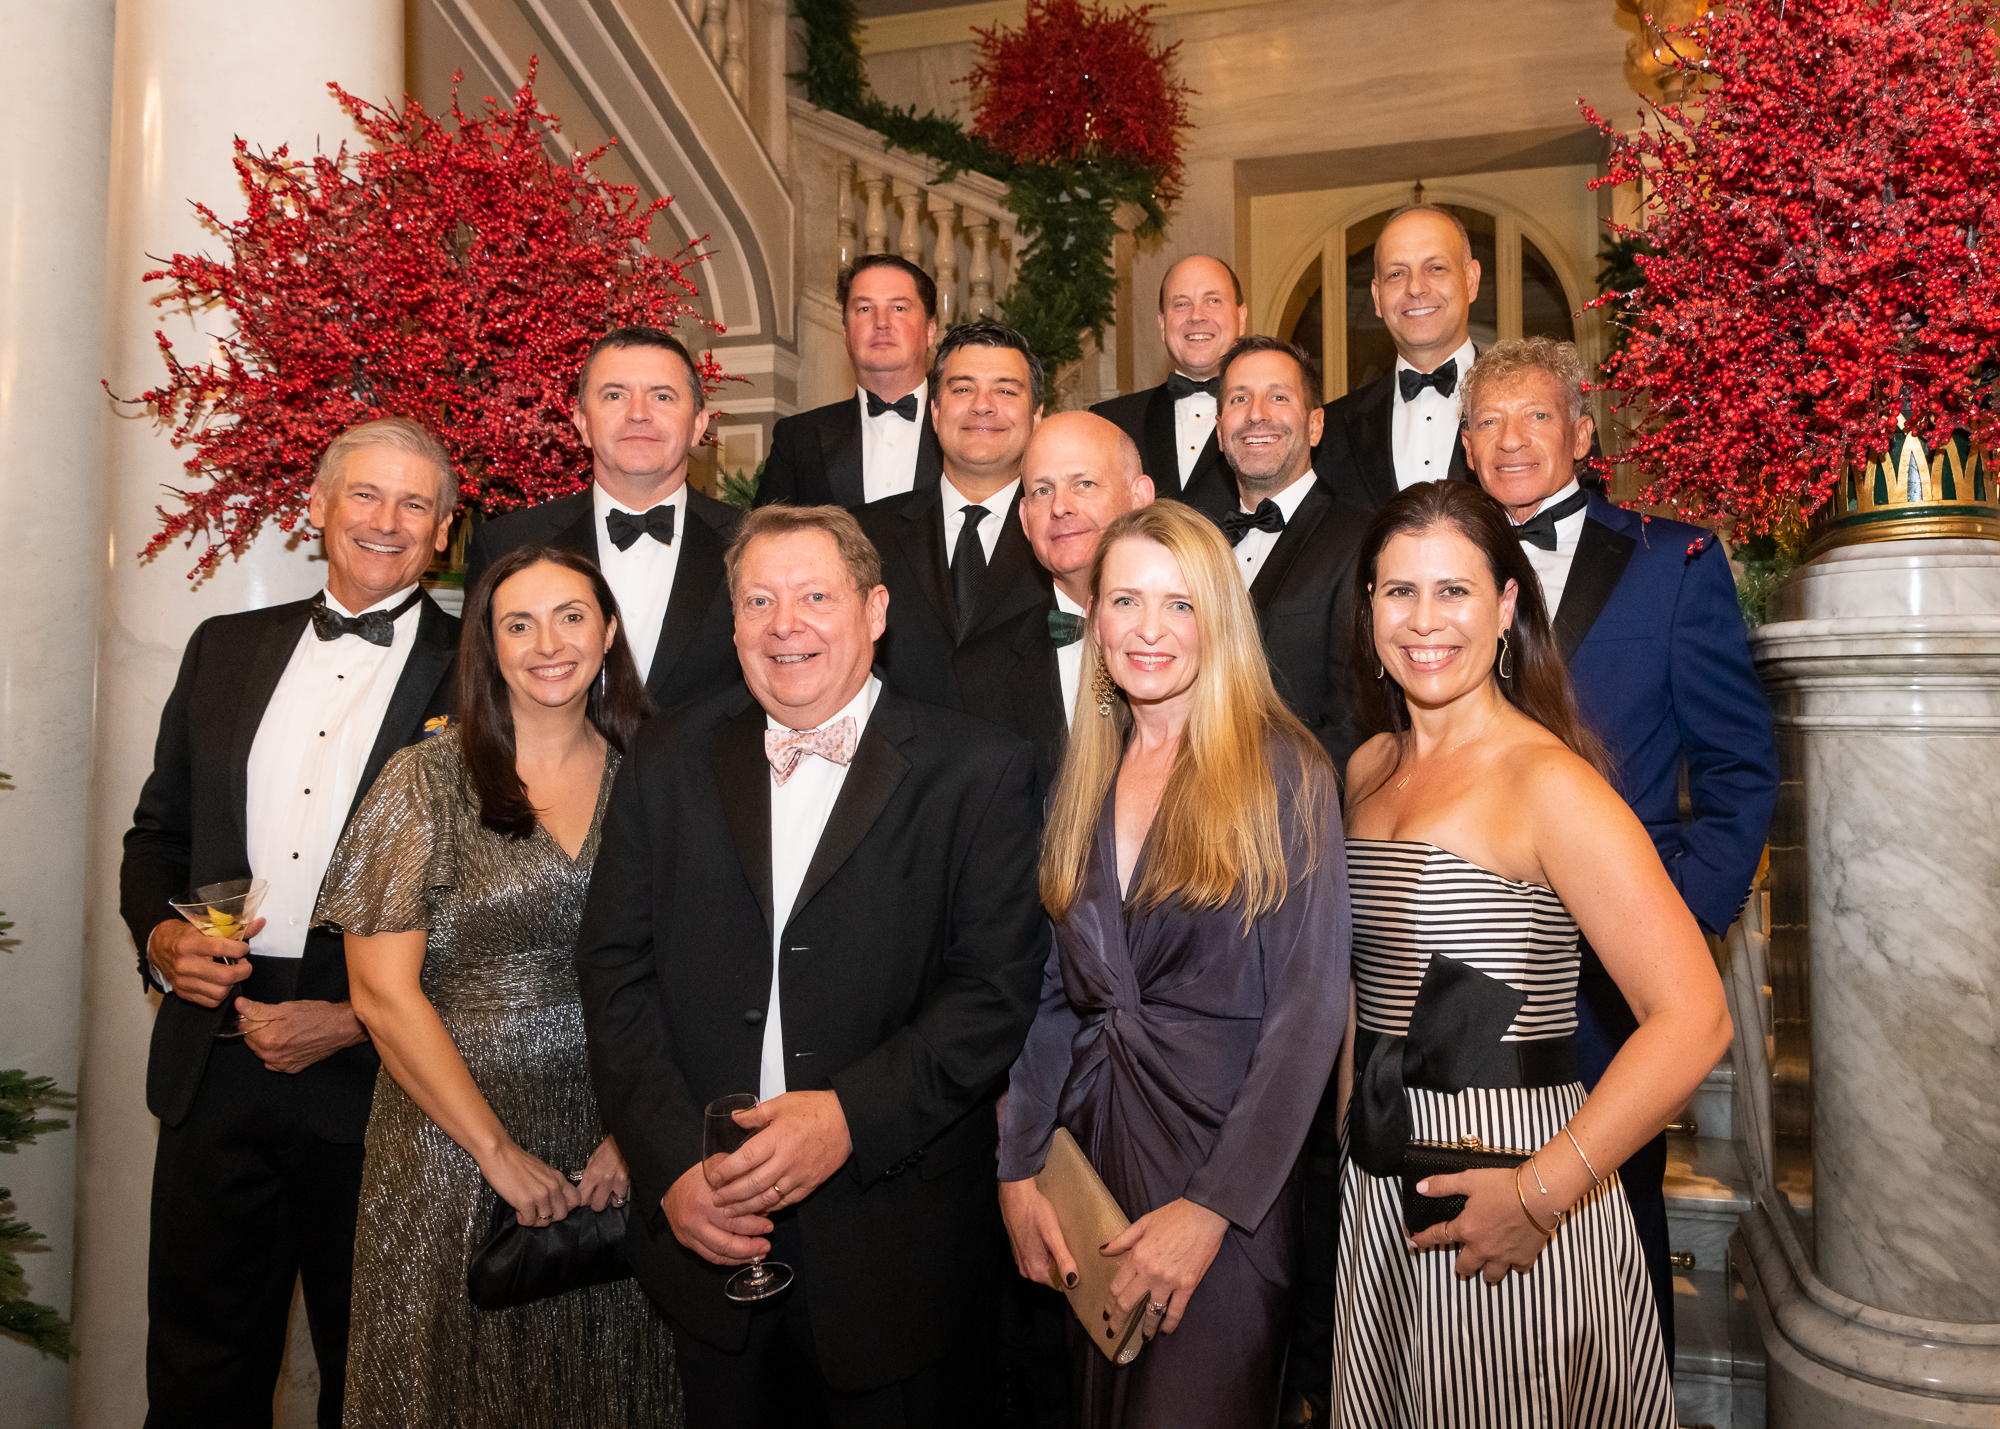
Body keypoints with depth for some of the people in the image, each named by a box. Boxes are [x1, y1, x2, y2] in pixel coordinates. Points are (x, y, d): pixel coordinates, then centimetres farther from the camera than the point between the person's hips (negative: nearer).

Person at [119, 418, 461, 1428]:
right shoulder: (226, 649, 10)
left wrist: (354, 1021, -13)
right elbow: (158, 831, 16)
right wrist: (159, 937, -4)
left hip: (373, 1083, -3)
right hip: (214, 1067, 4)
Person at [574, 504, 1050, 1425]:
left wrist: (850, 1116, -20)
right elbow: (615, 967, 1)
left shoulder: (976, 771, -6)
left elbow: (997, 989, -10)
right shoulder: (670, 760, 4)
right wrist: (670, 1162, -9)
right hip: (705, 1229, 3)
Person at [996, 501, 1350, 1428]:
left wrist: (1212, 1208, -16)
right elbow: (1055, 991, 7)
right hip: (1093, 1152, 5)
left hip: (1225, 1165, -5)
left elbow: (1308, 1008, -13)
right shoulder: (1082, 777, 6)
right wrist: (1019, 1172, -1)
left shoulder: (1285, 770, -9)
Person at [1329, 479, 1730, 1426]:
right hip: (1375, 1189, 7)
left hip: (1505, 1187, -6)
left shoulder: (1549, 781, -16)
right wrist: (1354, 1122, 8)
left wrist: (1542, 1192, -20)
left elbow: (1693, 1020, -21)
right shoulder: (1368, 768, 5)